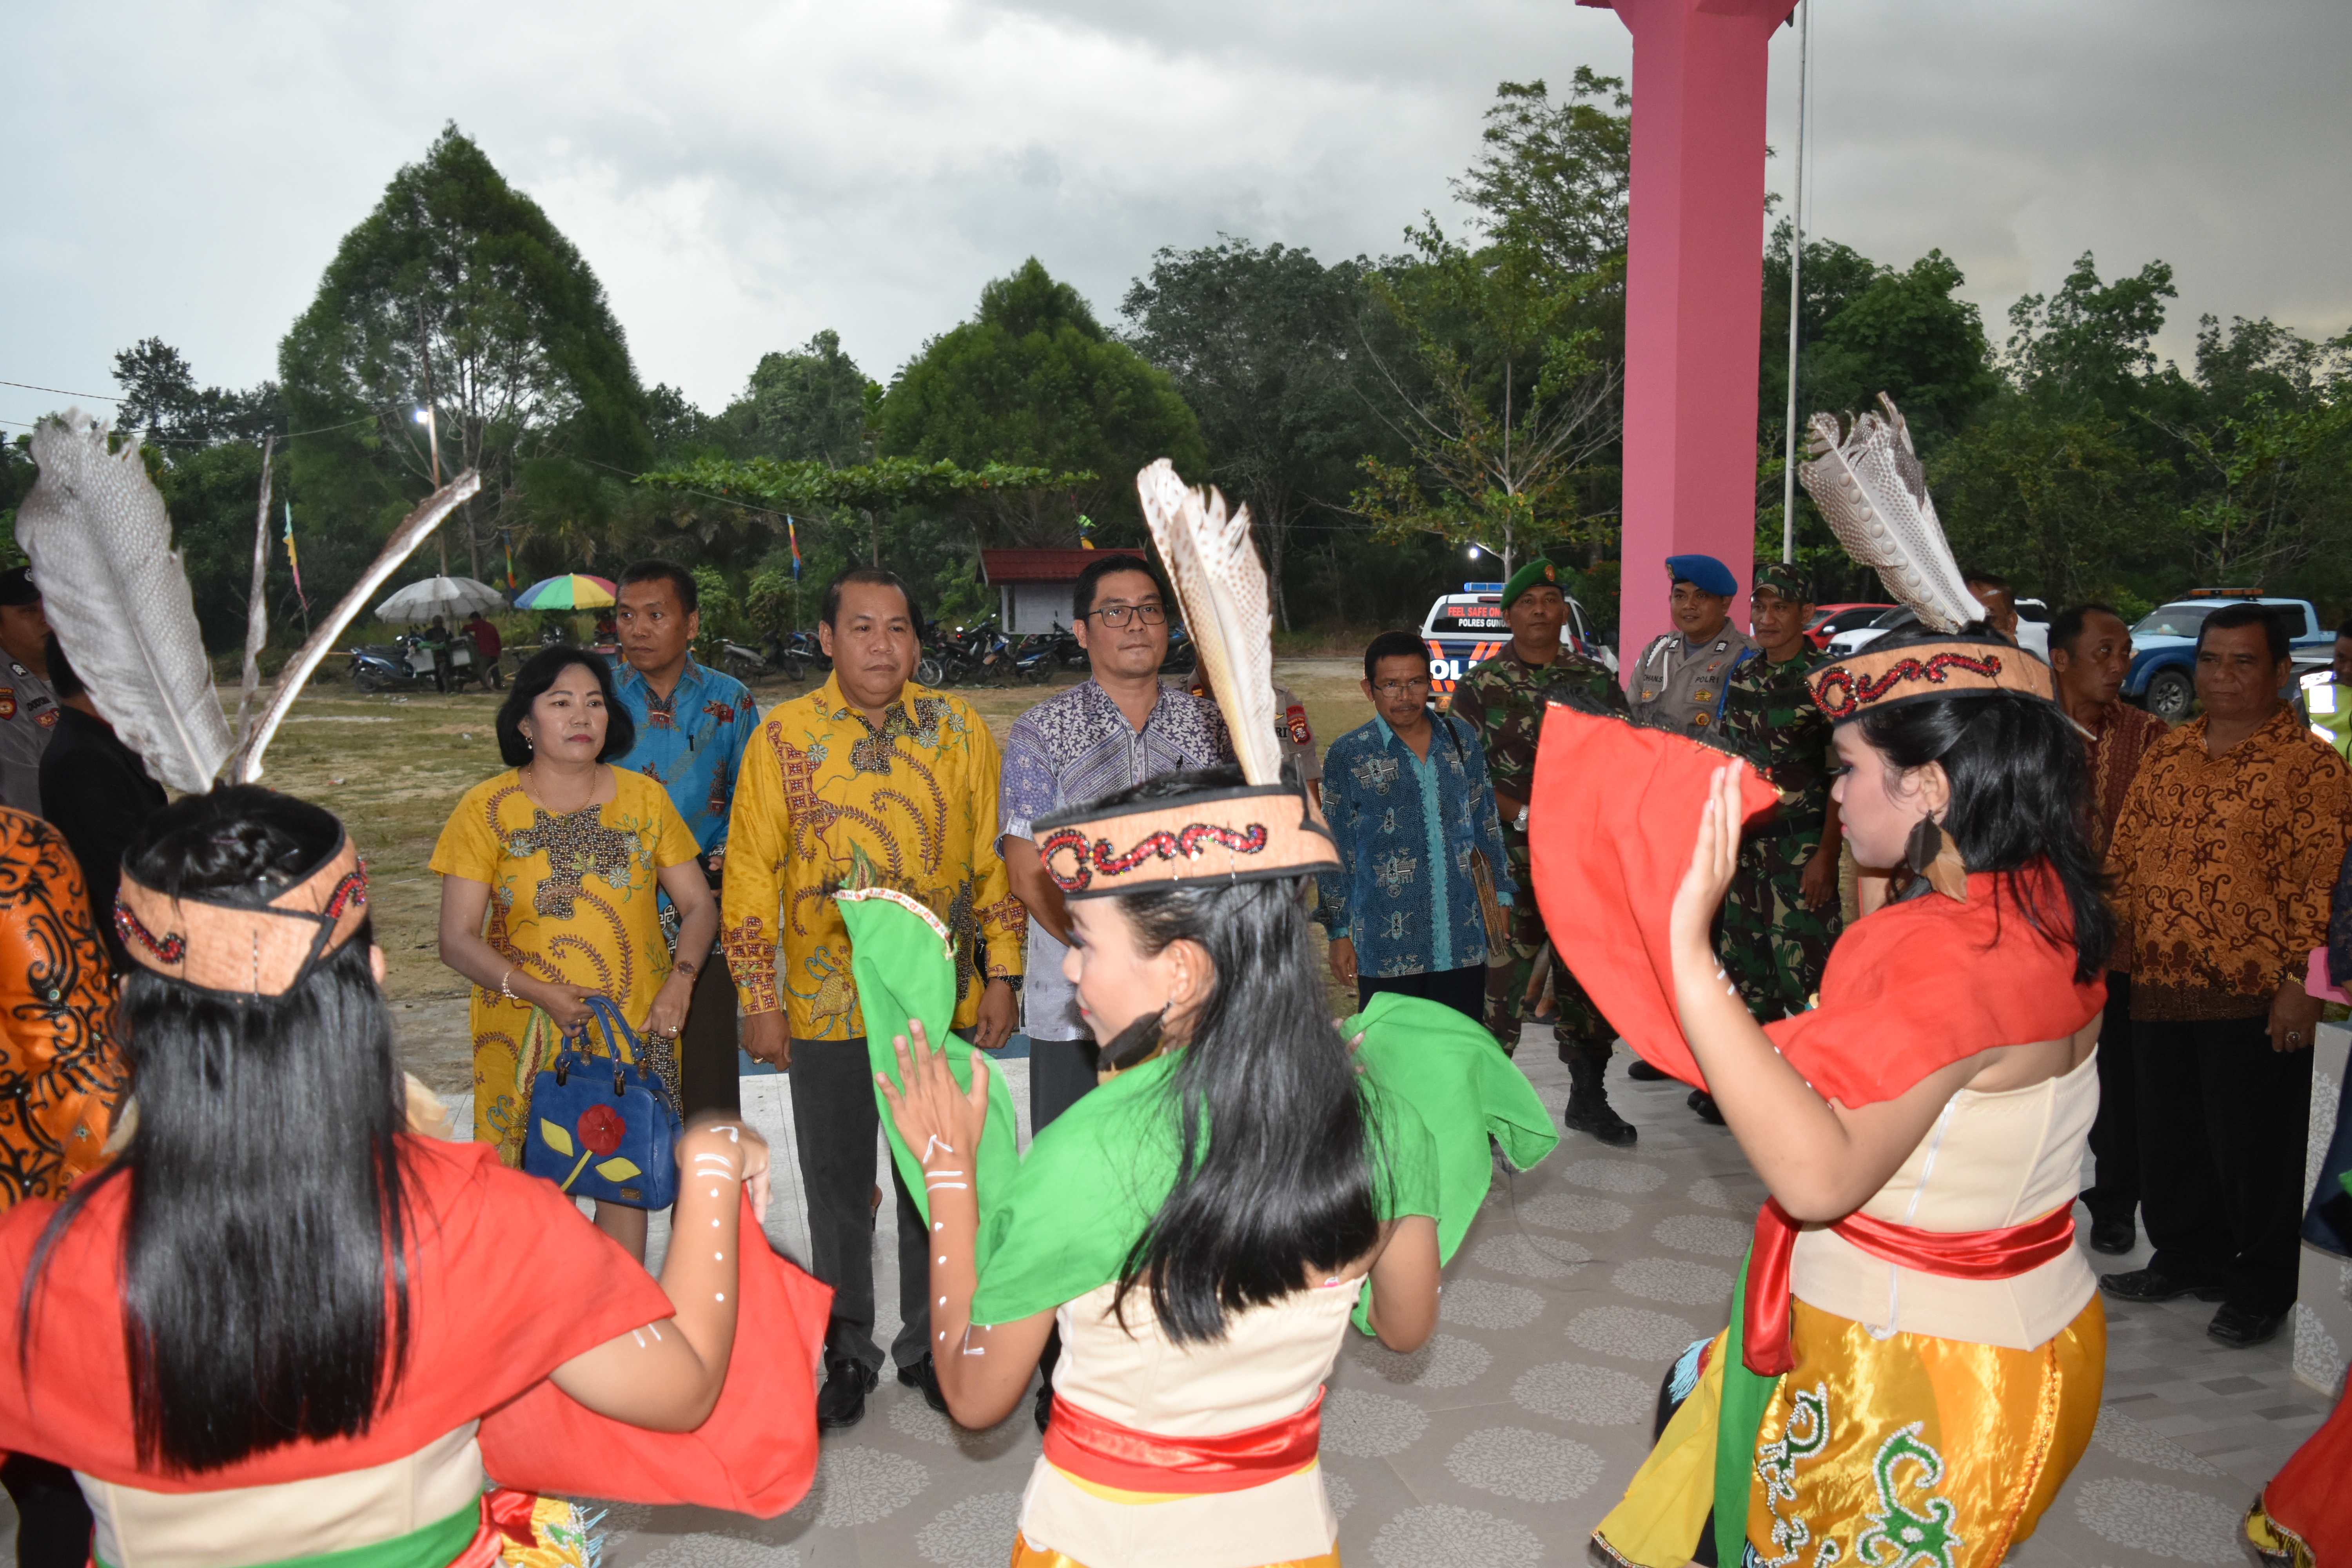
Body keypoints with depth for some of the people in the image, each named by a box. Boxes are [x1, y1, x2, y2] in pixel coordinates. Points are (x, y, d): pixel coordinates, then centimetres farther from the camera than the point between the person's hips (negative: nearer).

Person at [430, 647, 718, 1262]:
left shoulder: (645, 798, 5)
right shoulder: (487, 809, -3)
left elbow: (698, 905, 7)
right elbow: (457, 940, -6)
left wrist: (680, 980, -10)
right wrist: (541, 994, -20)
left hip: (636, 1030, 2)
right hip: (527, 1039, -2)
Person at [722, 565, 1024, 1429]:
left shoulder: (961, 730, 0)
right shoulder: (785, 735, -2)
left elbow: (995, 860, 5)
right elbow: (751, 874, -1)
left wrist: (1001, 975, 1)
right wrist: (759, 1001, -4)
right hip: (826, 1008, 0)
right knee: (837, 1188, 13)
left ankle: (928, 1346, 32)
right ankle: (848, 1353, 32)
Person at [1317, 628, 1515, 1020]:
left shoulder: (1460, 738, 6)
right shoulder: (1349, 755, -4)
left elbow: (1486, 821, 15)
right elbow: (1334, 852, -1)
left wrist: (1502, 894, 13)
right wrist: (1339, 933, -2)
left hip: (1462, 940, 3)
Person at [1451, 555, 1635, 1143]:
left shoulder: (1597, 679, 9)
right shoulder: (1480, 686, 0)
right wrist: (1524, 814, -15)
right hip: (1511, 859, -3)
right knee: (1499, 983, -6)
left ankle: (1588, 1099, 30)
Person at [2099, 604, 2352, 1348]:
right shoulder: (2166, 755, 11)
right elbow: (2122, 859, 14)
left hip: (2255, 999, -6)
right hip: (2158, 990, 6)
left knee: (2253, 1147, 5)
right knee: (2168, 1137, 16)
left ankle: (2261, 1287, 23)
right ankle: (2188, 1258, 34)